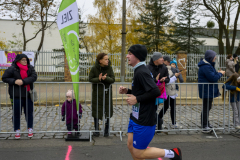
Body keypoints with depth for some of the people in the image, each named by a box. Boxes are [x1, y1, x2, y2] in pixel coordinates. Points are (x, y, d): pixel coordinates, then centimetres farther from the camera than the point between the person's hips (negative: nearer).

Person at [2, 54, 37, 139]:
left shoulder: (30, 68, 2)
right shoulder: (12, 69, -6)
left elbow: (34, 77, -11)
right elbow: (4, 78, -2)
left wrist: (23, 81, -22)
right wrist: (14, 81, -18)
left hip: (28, 94, 2)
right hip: (17, 95, -2)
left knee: (29, 112, 9)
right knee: (16, 113, 4)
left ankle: (30, 129, 24)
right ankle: (17, 131, 18)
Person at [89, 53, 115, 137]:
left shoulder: (109, 68, -4)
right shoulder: (94, 69, -9)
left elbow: (113, 79, -7)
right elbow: (90, 79, -7)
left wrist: (106, 78, -27)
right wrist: (98, 79, -25)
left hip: (107, 92, 1)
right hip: (97, 92, -1)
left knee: (108, 111, 4)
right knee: (96, 111, 6)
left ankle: (106, 130, 19)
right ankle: (96, 130, 21)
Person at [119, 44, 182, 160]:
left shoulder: (141, 72, -21)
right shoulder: (139, 70, 10)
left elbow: (155, 92, -29)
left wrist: (137, 99, -22)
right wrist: (127, 91, 6)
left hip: (144, 121, -10)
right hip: (135, 117, 10)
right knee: (131, 146, 15)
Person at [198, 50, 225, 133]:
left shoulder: (208, 65, 14)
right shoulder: (205, 66, -22)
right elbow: (213, 78, -24)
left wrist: (218, 73, 6)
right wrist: (220, 73, -8)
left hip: (209, 91, 11)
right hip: (207, 91, -11)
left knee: (207, 107, 19)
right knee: (206, 108, -5)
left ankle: (206, 124, 31)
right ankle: (204, 127, 2)